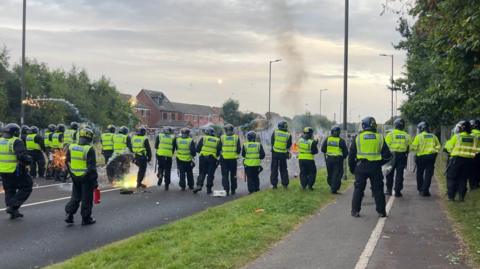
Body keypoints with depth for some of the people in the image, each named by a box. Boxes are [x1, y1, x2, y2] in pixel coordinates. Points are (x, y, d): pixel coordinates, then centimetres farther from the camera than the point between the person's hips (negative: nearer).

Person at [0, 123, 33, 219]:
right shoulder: (16, 142, -15)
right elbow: (22, 156, -25)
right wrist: (29, 160, -8)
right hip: (15, 171, -7)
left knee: (9, 191, 18)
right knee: (26, 187, 6)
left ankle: (13, 212, 22)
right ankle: (13, 207, -4)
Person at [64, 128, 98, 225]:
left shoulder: (71, 147, 4)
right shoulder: (89, 149, -16)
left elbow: (68, 163, 11)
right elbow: (92, 167, -17)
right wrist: (94, 180, -11)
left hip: (75, 177, 6)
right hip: (86, 177, -5)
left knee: (75, 197, 19)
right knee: (87, 198, 6)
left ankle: (69, 214, 10)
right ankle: (86, 219, 12)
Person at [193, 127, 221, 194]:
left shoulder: (203, 138, 7)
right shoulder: (217, 140, 11)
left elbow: (197, 149, 4)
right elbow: (219, 151, 6)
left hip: (203, 157, 0)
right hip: (212, 158, 0)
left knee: (202, 173, 9)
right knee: (210, 174, 6)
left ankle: (199, 185, -10)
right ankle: (209, 189, 7)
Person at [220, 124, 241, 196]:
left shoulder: (222, 138, -2)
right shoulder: (236, 137, 0)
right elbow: (239, 149, 0)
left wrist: (219, 155, 17)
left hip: (224, 159, -1)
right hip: (233, 159, 1)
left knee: (225, 175, 4)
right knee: (233, 175, 13)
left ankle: (226, 190, -4)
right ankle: (233, 190, 17)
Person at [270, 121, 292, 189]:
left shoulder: (275, 132, -4)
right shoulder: (288, 135, -3)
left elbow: (272, 142, 5)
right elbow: (289, 145, 4)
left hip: (275, 153, -1)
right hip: (283, 154, 1)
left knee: (274, 169, 6)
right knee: (283, 169, 13)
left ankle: (274, 184, 4)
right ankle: (285, 184, 12)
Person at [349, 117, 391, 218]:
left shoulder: (358, 137, 0)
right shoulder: (380, 138, 2)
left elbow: (351, 155, 2)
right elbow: (387, 155, 4)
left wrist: (352, 167, 12)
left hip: (361, 167, -1)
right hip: (375, 167, 1)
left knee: (358, 189, 8)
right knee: (378, 190, 9)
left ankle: (355, 211, 9)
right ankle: (381, 211, 12)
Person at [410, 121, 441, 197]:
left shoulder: (418, 136, -4)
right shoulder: (433, 136, 9)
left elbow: (413, 147, -9)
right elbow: (438, 146, 12)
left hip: (421, 157, -2)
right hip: (431, 157, 2)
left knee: (420, 174, 13)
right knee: (428, 174, 2)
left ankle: (420, 189, 19)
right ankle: (425, 190, -5)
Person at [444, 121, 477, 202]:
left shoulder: (456, 136, -8)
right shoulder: (473, 138, 3)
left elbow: (449, 147, -4)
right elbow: (476, 150, 5)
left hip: (457, 158, -3)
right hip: (469, 160, 3)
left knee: (451, 178, 7)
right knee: (463, 179, 12)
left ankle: (451, 196, 6)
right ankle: (461, 196, 9)